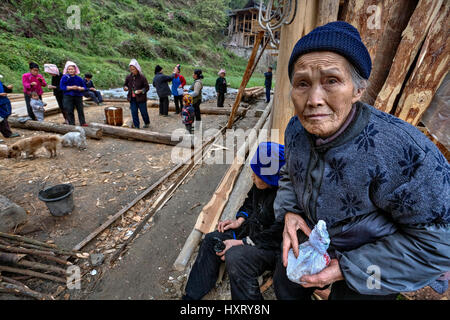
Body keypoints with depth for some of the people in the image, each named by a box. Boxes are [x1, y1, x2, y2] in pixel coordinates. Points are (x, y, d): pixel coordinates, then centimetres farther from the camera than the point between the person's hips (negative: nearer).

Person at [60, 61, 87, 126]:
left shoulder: (79, 78, 8)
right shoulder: (65, 78, 0)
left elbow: (84, 87, 11)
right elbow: (61, 87, -6)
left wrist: (79, 88, -10)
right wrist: (71, 87, -15)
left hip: (78, 96, 2)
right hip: (68, 97, -2)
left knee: (80, 110, 4)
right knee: (69, 111, 0)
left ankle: (83, 123, 12)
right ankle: (72, 124, 7)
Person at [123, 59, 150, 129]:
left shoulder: (142, 77, -11)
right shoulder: (128, 77, 2)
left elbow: (147, 87, -7)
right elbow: (125, 84, 16)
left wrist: (141, 91, -23)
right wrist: (125, 87, -7)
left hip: (141, 98, -4)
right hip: (132, 99, 4)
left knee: (144, 112, 10)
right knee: (134, 113, 4)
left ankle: (147, 123, 36)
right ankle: (136, 126, 15)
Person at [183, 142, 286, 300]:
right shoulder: (261, 185, -5)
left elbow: (275, 236, -28)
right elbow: (250, 202, 16)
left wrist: (240, 243, -24)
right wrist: (239, 221, 0)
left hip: (273, 246, -9)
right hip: (252, 229, 9)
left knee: (235, 257, -32)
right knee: (211, 239, 2)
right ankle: (191, 296, 13)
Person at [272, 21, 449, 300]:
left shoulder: (402, 151, -37)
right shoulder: (297, 129, -17)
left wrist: (348, 268, -25)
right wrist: (289, 211, -17)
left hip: (371, 273, -4)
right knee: (285, 287, 27)